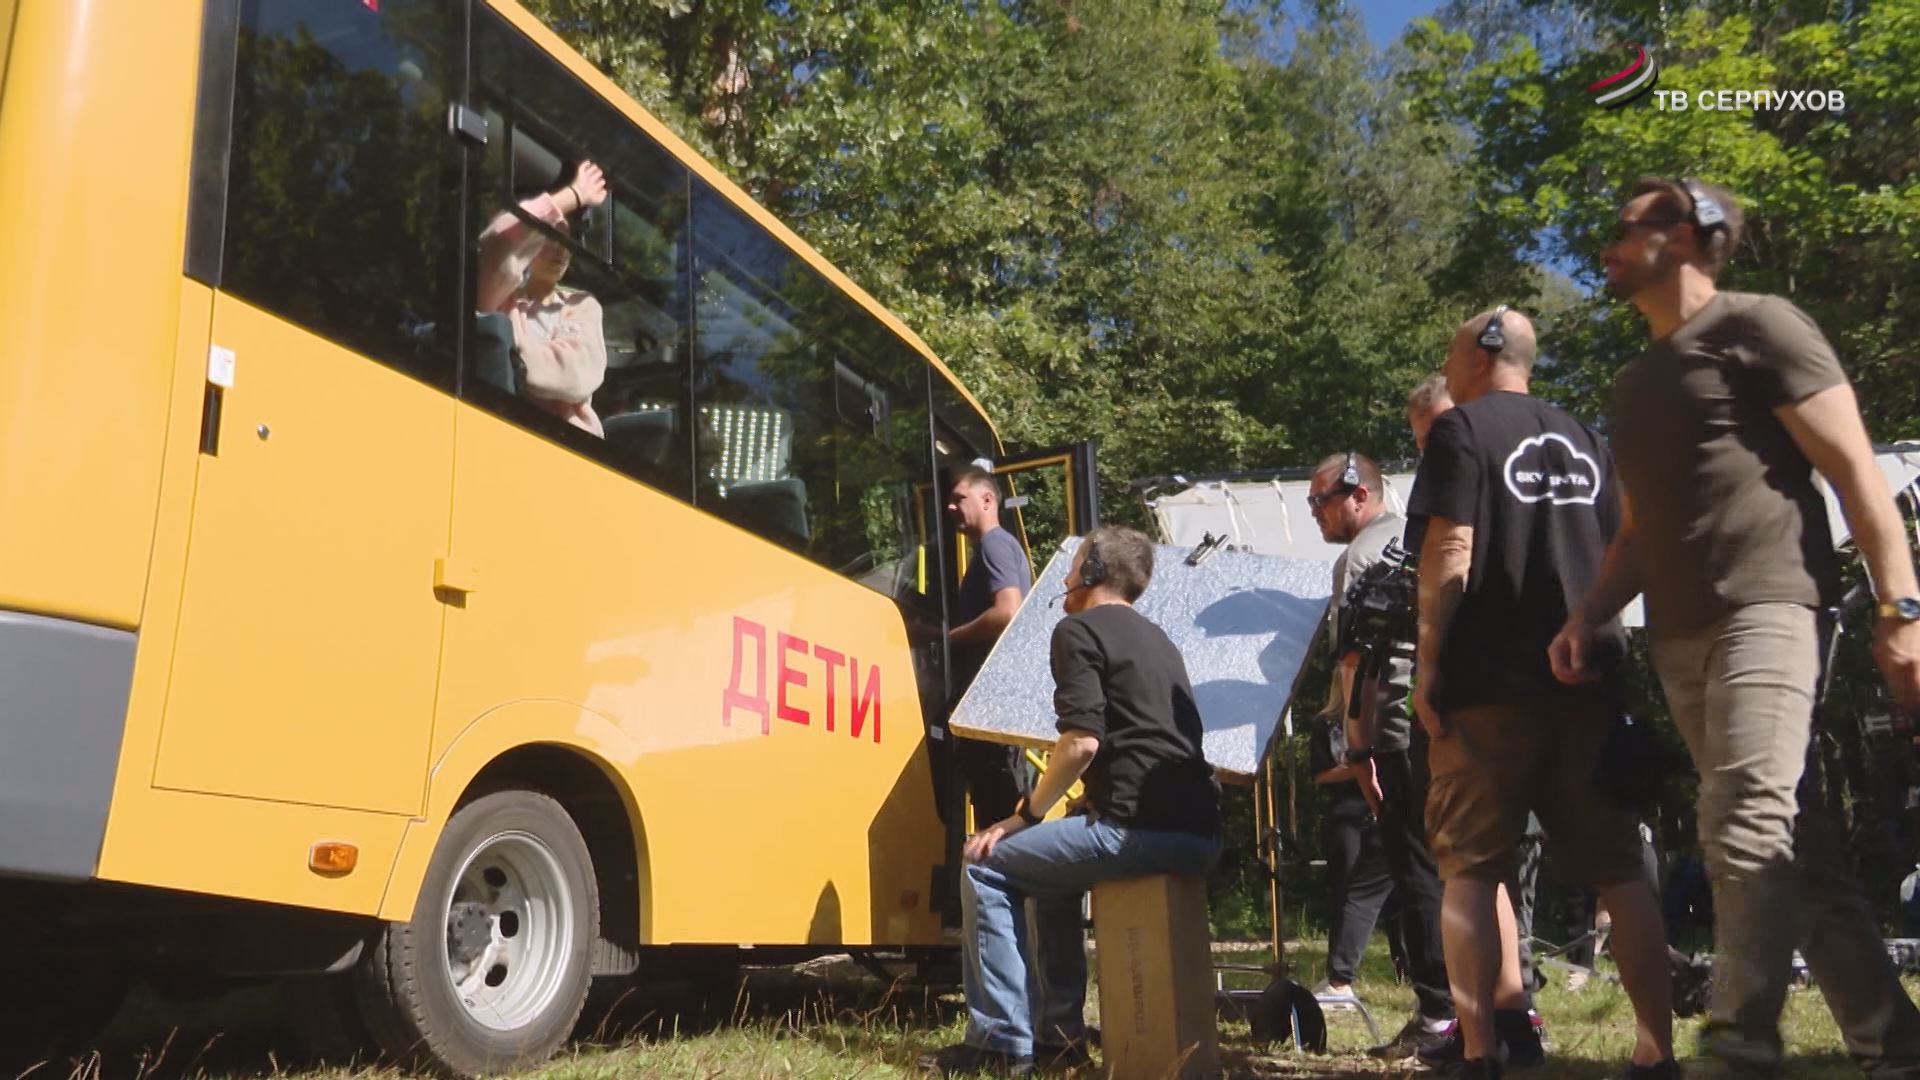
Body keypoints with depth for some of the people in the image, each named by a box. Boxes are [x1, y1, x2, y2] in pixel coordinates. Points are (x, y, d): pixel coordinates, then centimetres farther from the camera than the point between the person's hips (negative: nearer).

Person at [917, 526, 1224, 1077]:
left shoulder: (1079, 630, -1)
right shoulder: (1156, 639, 25)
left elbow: (1082, 742, -14)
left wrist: (1025, 815, -2)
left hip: (1141, 829, -9)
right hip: (1199, 835, 9)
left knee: (988, 866, 5)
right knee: (1050, 868, 29)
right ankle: (1057, 1035, 27)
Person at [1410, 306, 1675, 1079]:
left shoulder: (1462, 430, -3)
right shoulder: (1582, 440, 17)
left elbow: (1450, 553, -13)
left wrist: (1427, 664, -10)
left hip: (1489, 681, -5)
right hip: (1587, 676, 6)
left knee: (1470, 868, 1)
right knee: (1619, 869, 8)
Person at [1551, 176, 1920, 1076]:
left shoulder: (1756, 327, 0)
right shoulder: (1636, 383, 22)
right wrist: (1586, 617, 12)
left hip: (1764, 607, -7)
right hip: (1678, 636, 7)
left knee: (1747, 830, -17)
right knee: (1795, 842, 7)